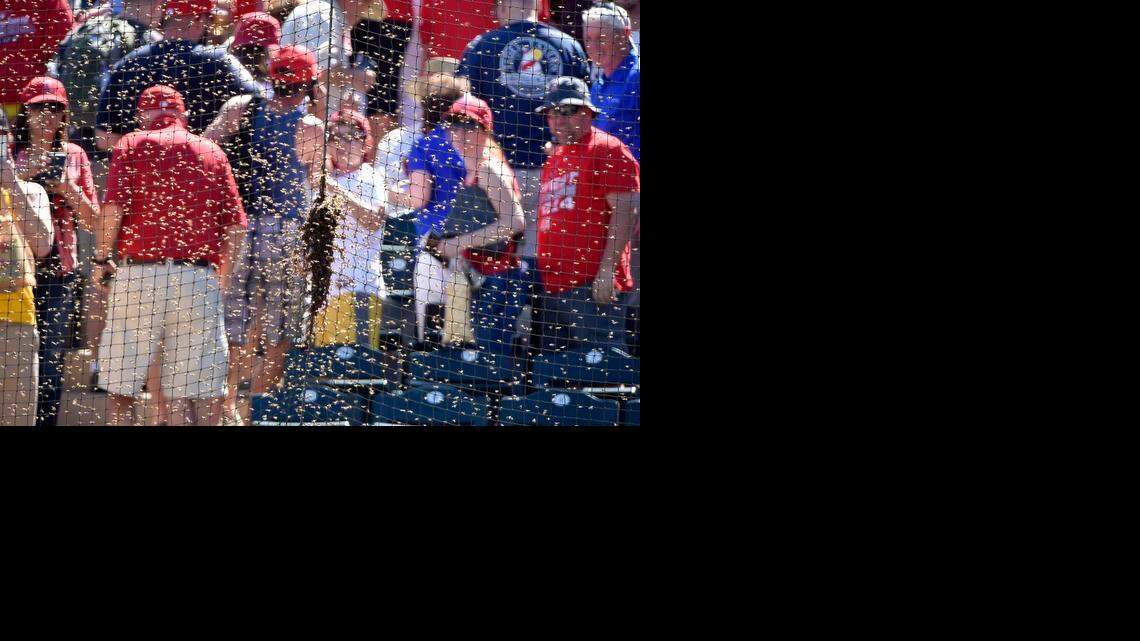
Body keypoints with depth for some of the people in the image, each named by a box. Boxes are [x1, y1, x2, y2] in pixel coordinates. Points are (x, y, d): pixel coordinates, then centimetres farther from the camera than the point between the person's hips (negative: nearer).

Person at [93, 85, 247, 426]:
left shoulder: (133, 144, 7)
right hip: (200, 277, 2)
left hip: (140, 273, -2)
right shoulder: (212, 151, 14)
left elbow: (114, 206, -6)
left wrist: (102, 258, 5)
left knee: (121, 386, 4)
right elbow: (235, 225, 8)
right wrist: (220, 278, 16)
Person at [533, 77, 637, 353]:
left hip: (592, 285, -9)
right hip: (551, 286, 9)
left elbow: (627, 209, -13)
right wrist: (540, 273, 18)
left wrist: (607, 269, -19)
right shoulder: (554, 159, 23)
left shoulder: (607, 149, -4)